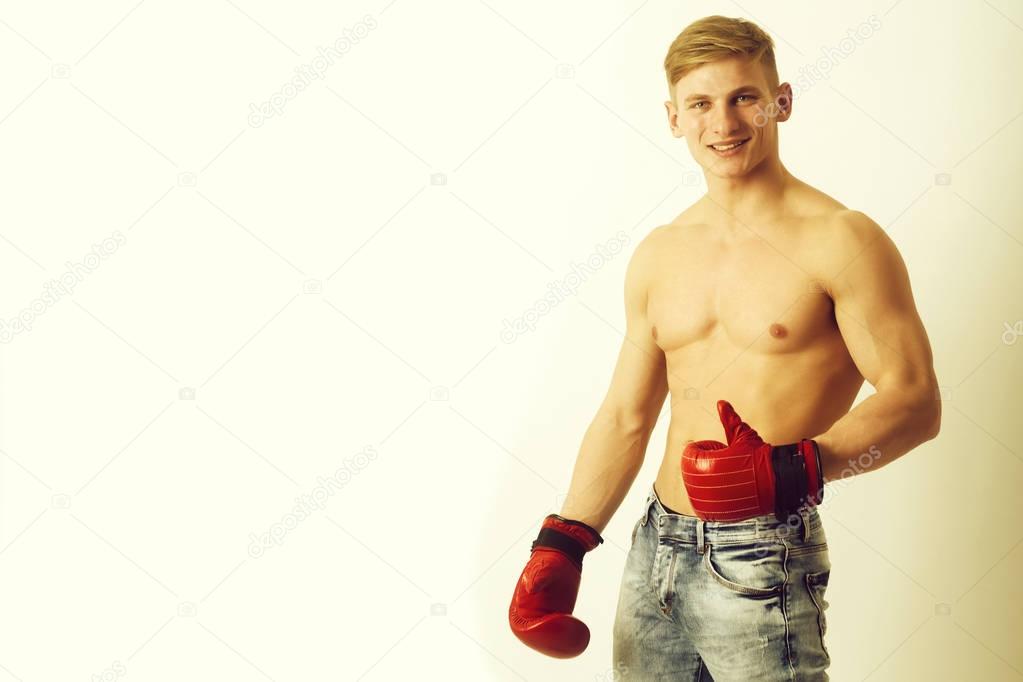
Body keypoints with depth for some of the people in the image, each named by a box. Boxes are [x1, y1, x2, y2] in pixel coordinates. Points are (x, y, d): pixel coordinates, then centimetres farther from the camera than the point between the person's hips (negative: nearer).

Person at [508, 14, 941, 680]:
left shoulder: (840, 241, -9)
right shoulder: (658, 256, 9)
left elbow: (915, 401, -12)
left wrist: (795, 468, -27)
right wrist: (560, 548, 7)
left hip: (763, 560, -5)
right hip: (654, 550, 6)